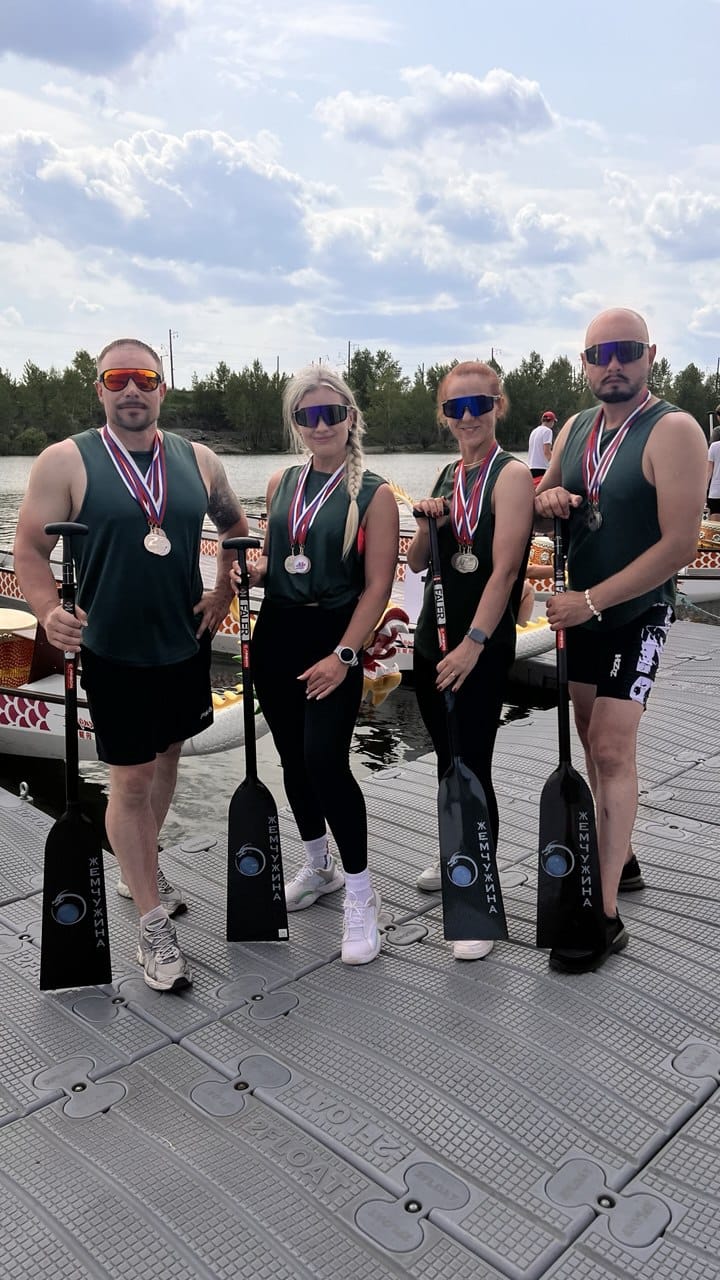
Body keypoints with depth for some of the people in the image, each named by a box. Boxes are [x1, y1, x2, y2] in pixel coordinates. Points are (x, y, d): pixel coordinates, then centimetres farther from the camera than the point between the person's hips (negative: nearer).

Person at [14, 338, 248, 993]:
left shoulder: (197, 461, 2)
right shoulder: (65, 462, -9)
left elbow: (236, 527, 16)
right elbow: (31, 549, -9)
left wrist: (224, 593, 5)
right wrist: (50, 611, -26)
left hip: (186, 644, 5)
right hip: (114, 652, -4)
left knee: (166, 758, 19)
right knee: (131, 779, 2)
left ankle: (140, 869, 43)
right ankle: (153, 926, 14)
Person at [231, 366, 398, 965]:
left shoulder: (373, 494, -7)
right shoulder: (281, 484, 9)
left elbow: (377, 587, -10)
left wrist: (343, 655, -17)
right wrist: (254, 570, -2)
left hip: (333, 639, -5)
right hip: (275, 634, 6)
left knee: (325, 761, -15)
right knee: (293, 758, 13)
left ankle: (361, 896, 3)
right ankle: (318, 867, 34)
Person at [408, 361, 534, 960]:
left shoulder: (510, 474, -10)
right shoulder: (446, 476, 11)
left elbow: (505, 568, -19)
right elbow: (417, 563, 13)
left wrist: (474, 643, -25)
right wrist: (426, 522, -6)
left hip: (483, 650, -7)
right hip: (432, 640, 7)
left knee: (474, 769, -4)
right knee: (447, 759, 19)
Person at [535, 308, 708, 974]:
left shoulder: (673, 431, -15)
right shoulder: (576, 429, 8)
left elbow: (680, 544, -22)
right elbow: (544, 500, 14)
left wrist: (592, 600, -23)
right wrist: (548, 498, -11)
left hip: (636, 614, -7)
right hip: (581, 611, 7)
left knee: (611, 750, -12)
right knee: (597, 743, 15)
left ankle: (605, 916, -5)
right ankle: (620, 859, 33)